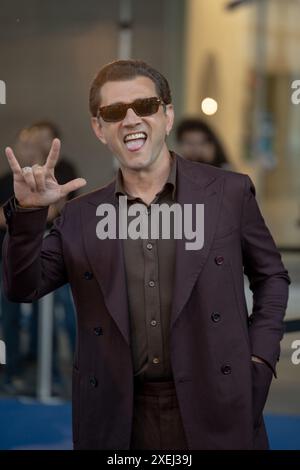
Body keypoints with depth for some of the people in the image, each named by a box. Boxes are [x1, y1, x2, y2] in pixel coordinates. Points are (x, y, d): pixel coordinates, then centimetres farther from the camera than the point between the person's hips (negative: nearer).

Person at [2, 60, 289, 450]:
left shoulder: (229, 192, 0)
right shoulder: (80, 216, 5)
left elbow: (272, 277, 9)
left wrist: (259, 362, -1)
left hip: (215, 410, -1)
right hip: (118, 421, 2)